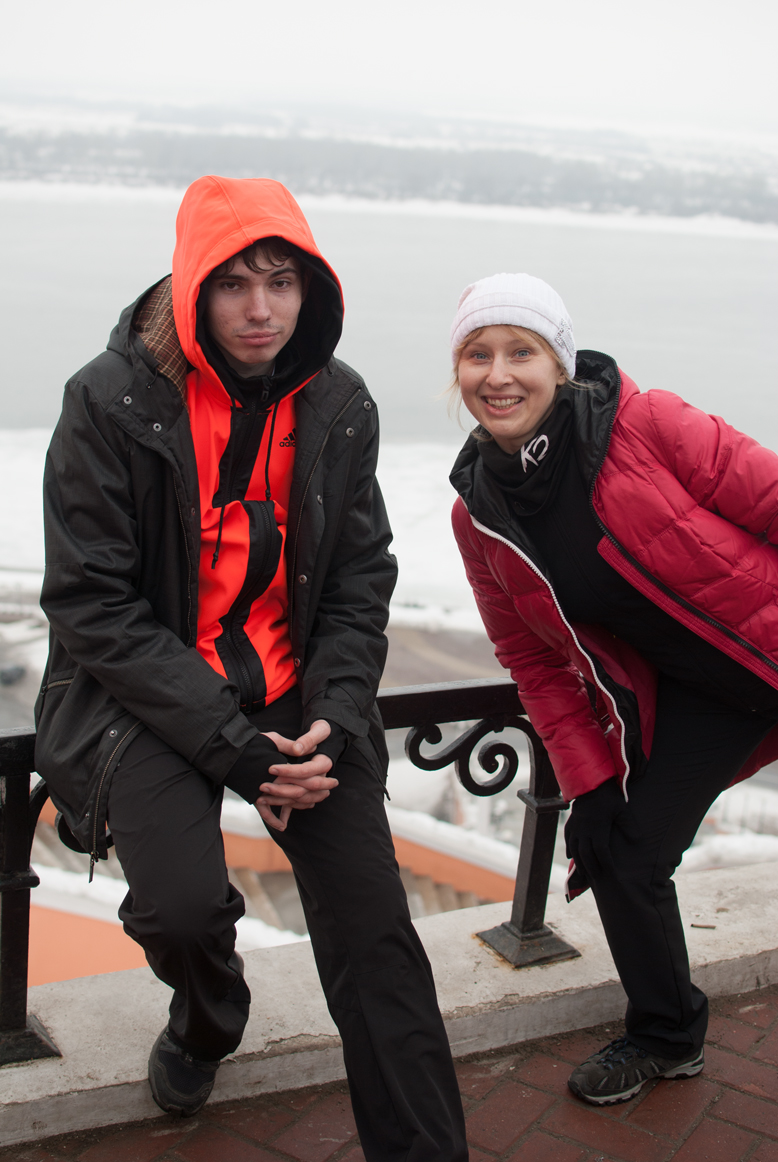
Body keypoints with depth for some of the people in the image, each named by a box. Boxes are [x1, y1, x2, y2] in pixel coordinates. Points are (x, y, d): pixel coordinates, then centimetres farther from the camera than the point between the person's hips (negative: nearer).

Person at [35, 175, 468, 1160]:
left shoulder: (338, 405, 0)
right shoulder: (111, 403, -12)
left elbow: (362, 577, 5)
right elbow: (91, 604, -13)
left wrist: (333, 720, -11)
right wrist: (232, 745, -19)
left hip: (294, 691, 3)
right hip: (146, 697, -2)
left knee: (373, 923, -6)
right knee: (184, 906, -21)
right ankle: (206, 1024, 19)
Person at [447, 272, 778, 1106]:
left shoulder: (644, 426, -22)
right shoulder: (478, 514, -6)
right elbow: (534, 659, 2)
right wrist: (588, 778, 0)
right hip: (690, 698, 5)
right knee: (619, 850, 7)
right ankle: (667, 1036, 34)